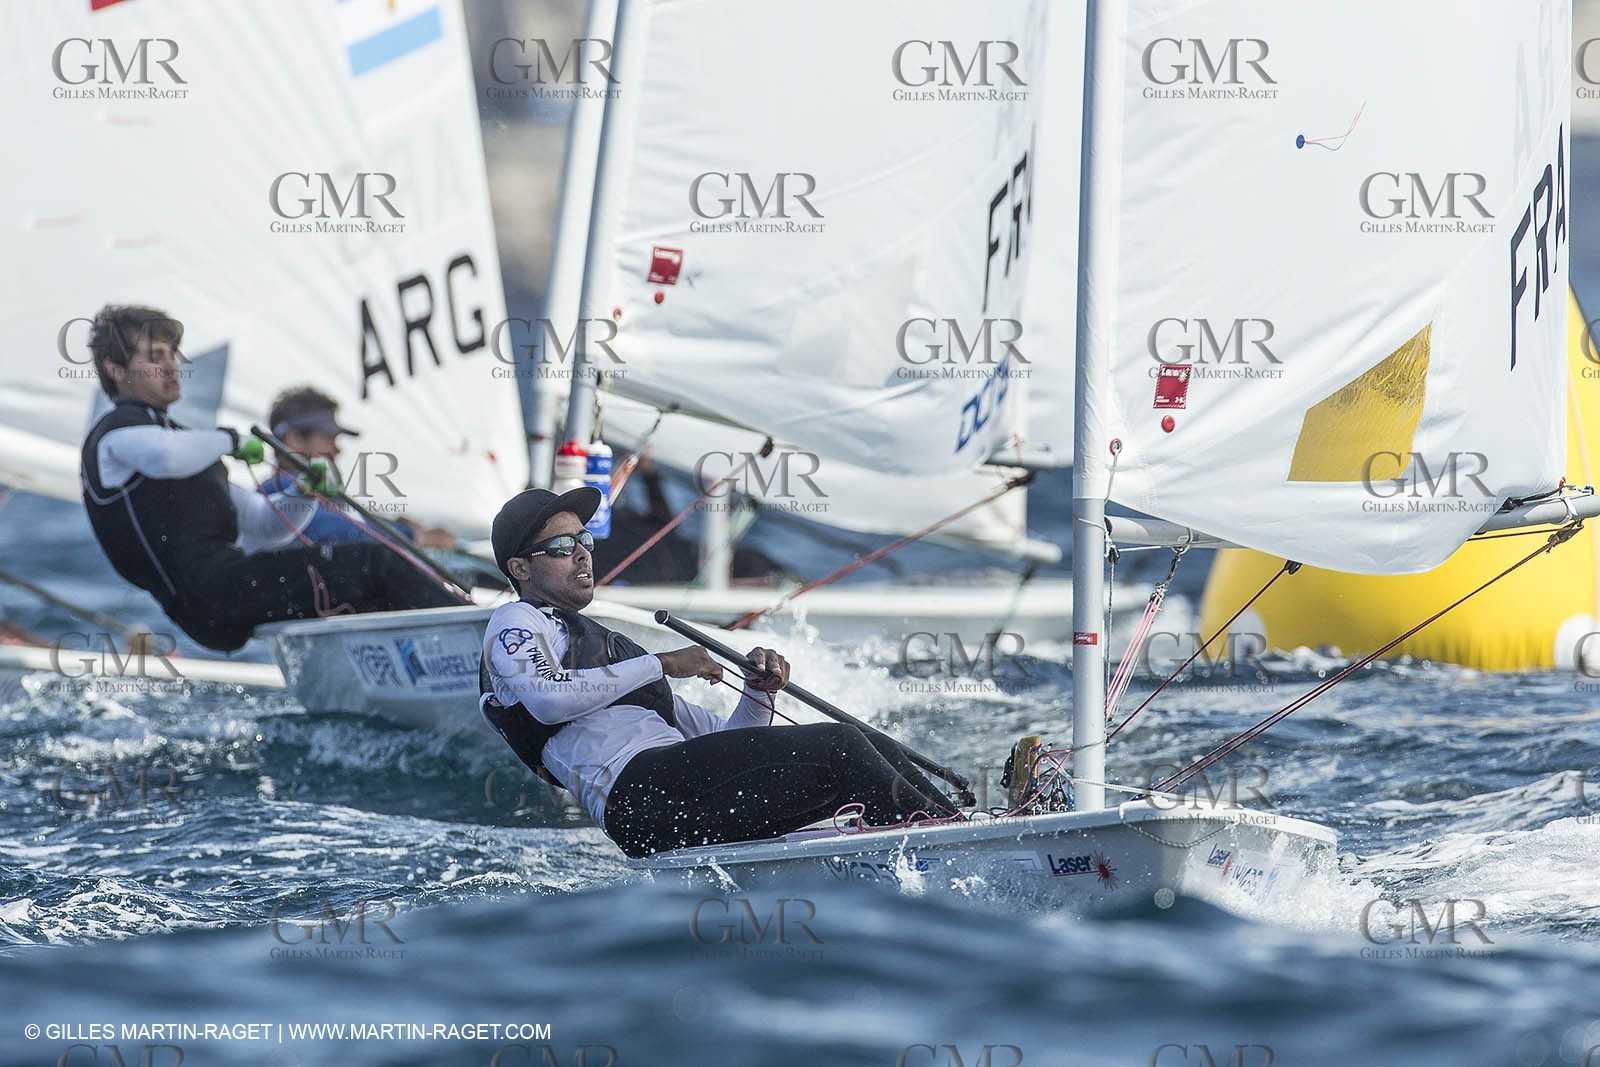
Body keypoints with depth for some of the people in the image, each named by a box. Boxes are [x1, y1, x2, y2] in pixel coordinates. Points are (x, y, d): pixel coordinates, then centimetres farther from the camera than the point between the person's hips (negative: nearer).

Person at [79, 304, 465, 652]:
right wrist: (230, 441, -7)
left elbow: (267, 525, 28)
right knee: (377, 563, -11)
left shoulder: (178, 436, 30)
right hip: (208, 593, -10)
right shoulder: (117, 431, 1)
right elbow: (165, 456, -27)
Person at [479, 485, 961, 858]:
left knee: (876, 750, -4)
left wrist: (759, 692, 9)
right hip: (638, 794, -9)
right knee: (838, 745, -18)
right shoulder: (516, 624, 13)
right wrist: (660, 664, -6)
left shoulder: (611, 648, 37)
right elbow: (547, 699, -13)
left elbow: (724, 740, 30)